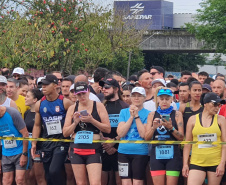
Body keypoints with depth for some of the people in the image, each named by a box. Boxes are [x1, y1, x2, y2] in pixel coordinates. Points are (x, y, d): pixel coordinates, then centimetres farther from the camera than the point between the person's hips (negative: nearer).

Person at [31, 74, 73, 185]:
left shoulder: (65, 102, -6)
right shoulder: (39, 104, 7)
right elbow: (37, 125, 15)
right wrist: (34, 144, 6)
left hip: (61, 141, -5)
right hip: (46, 143, 5)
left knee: (54, 171, -21)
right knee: (48, 176, 6)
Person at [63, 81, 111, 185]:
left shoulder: (98, 106, 2)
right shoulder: (72, 108, 10)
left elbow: (108, 129, -3)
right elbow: (65, 133, 9)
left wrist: (92, 120, -14)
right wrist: (75, 123, -8)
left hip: (94, 150, -3)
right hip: (76, 149, 3)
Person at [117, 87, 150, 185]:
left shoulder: (148, 114, 1)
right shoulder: (124, 112, 10)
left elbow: (144, 134, -11)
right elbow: (120, 133, -2)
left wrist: (136, 116, -10)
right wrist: (131, 117, -7)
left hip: (140, 152, -3)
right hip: (124, 152, 3)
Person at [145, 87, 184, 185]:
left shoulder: (177, 114, 5)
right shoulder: (152, 115, 11)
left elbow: (181, 137, 0)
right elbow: (146, 138, 5)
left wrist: (171, 128, -16)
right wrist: (153, 127, -13)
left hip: (172, 155, -2)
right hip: (156, 154, 2)